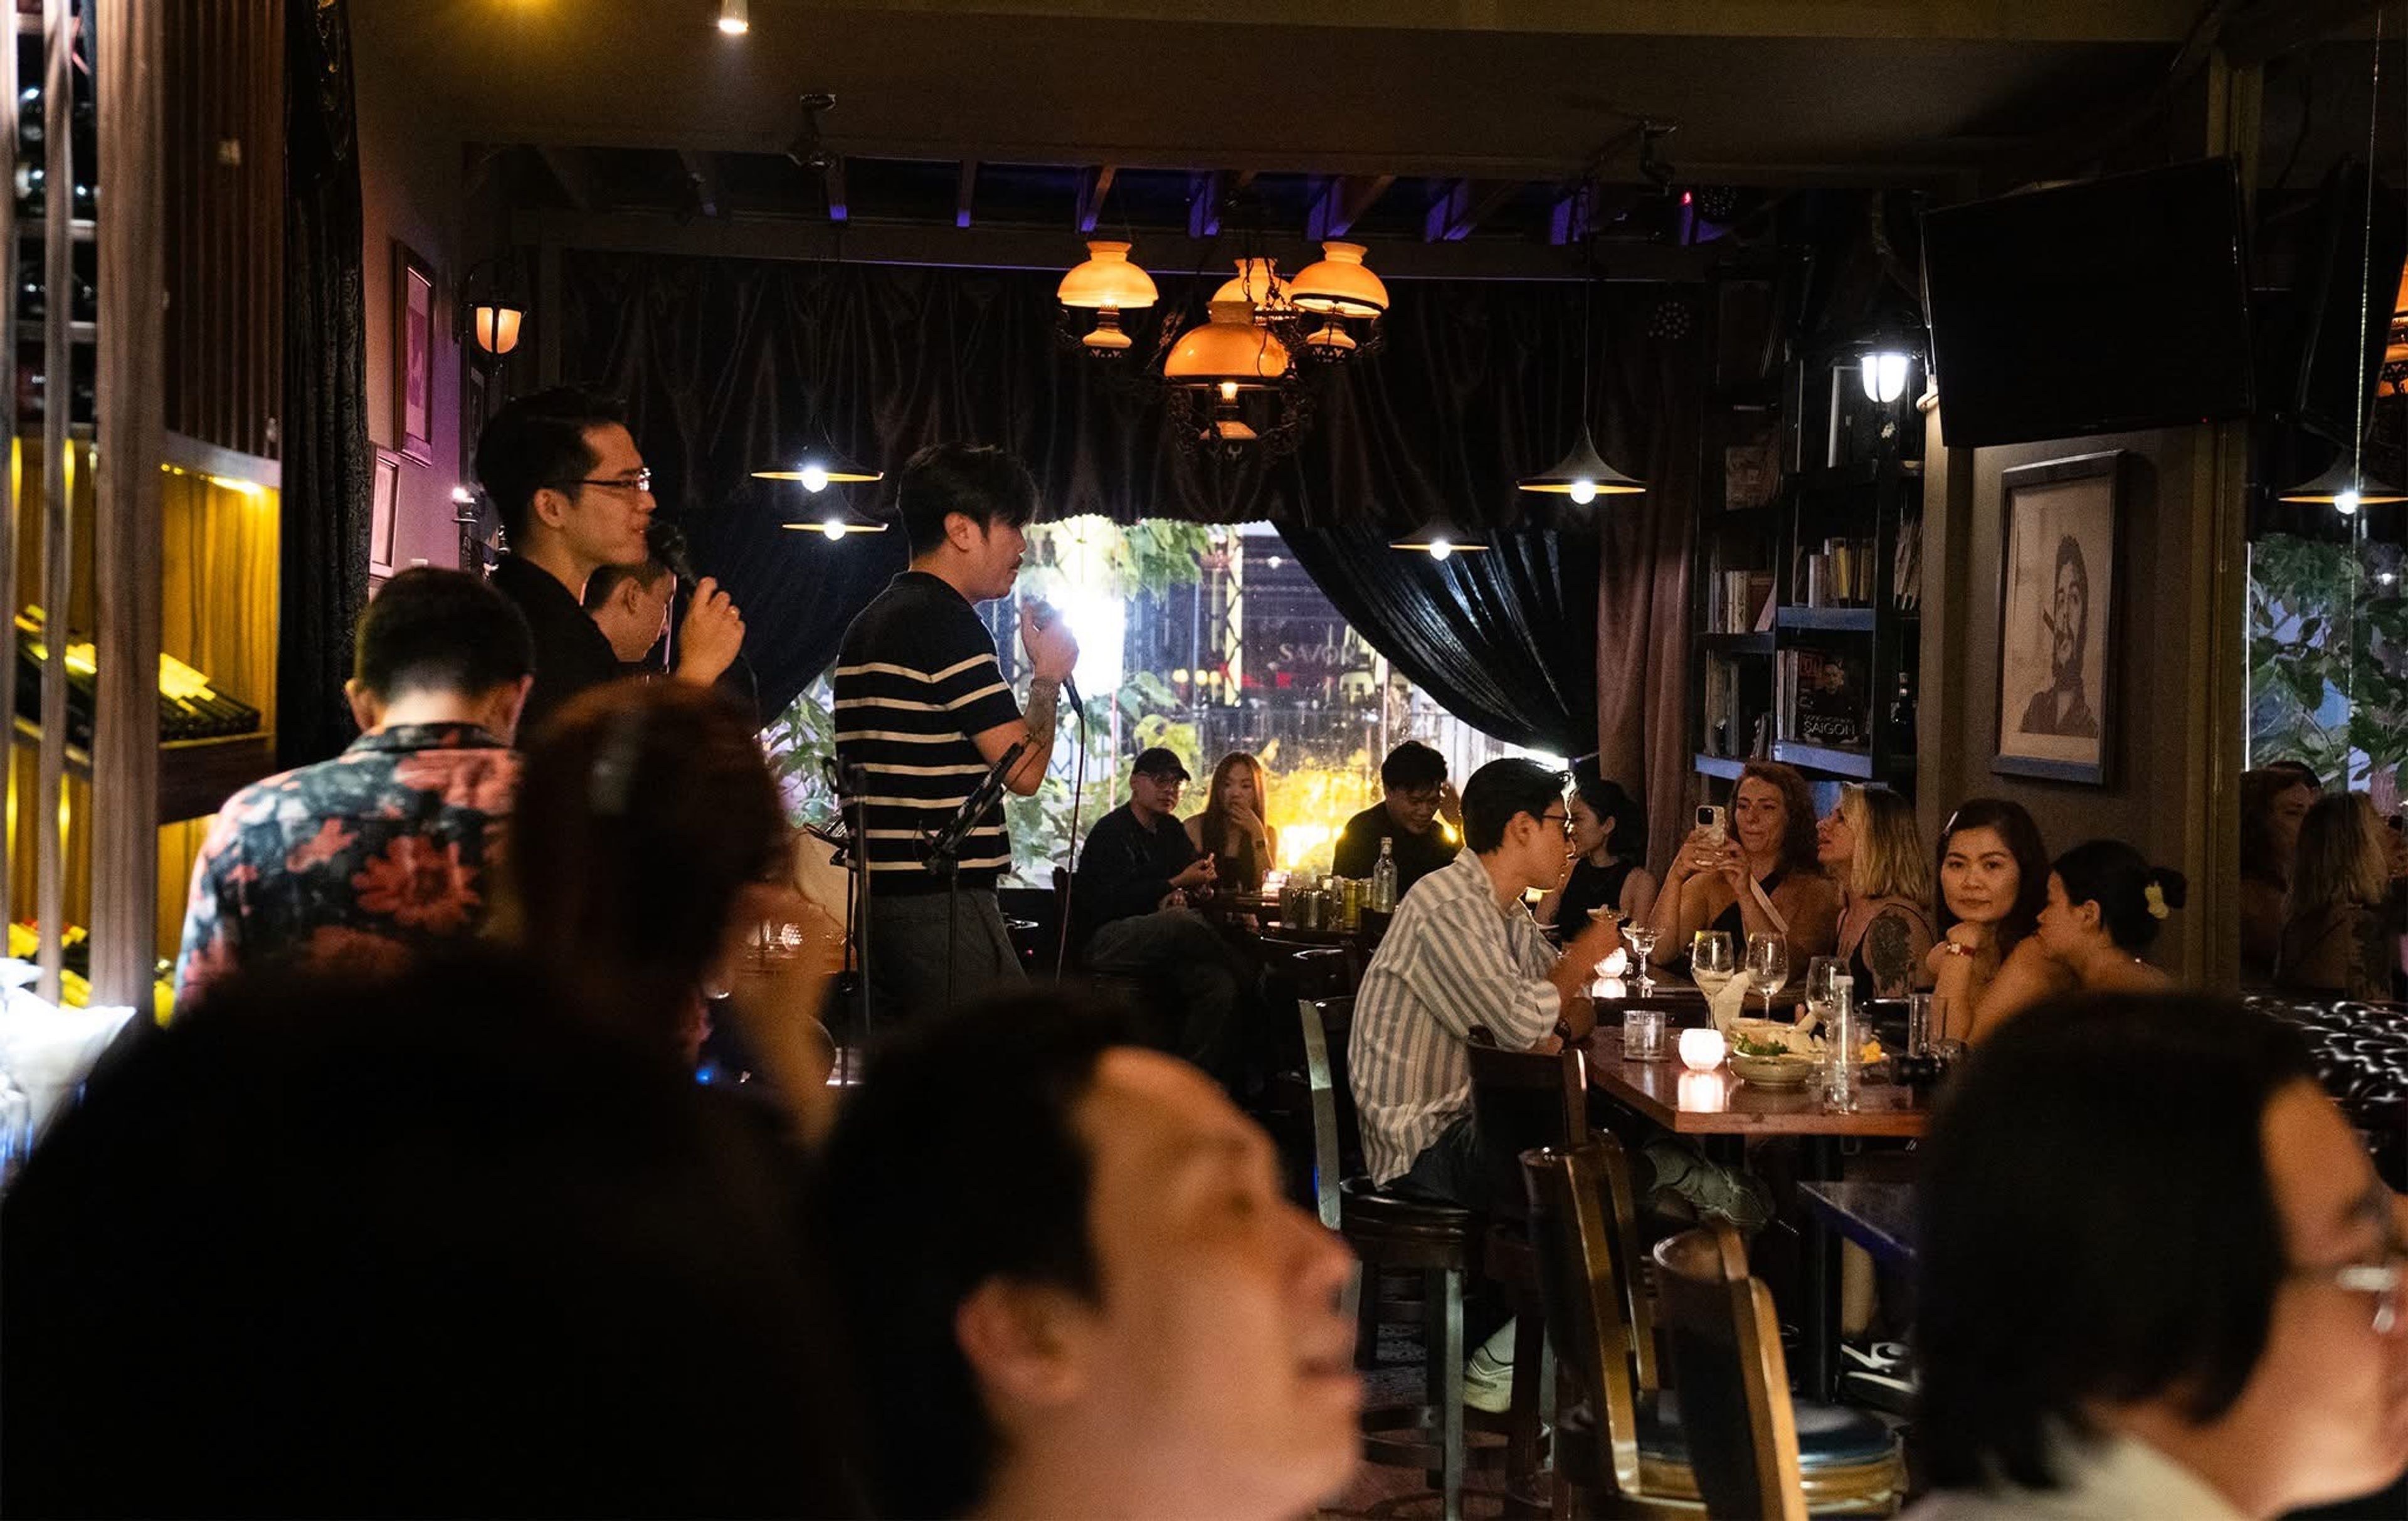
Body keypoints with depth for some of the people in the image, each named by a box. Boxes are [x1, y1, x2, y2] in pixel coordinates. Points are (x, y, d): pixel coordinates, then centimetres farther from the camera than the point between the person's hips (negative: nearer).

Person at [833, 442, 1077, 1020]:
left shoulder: (866, 628, 18)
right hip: (944, 901, -10)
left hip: (878, 896, 10)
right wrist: (1049, 677, 1)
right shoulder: (947, 624, -12)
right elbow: (1024, 769, -14)